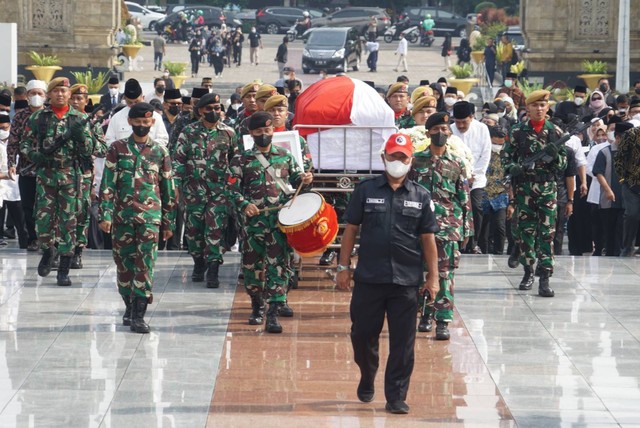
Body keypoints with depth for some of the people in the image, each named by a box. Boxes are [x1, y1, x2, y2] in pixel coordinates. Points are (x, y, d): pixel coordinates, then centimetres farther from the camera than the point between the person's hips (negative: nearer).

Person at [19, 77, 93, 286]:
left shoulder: (79, 118, 6)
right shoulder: (38, 117, 5)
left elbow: (88, 149, 4)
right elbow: (25, 143, 8)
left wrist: (80, 134, -15)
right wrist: (34, 155, -11)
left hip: (70, 175, 0)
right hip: (45, 174, 0)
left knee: (68, 221, -2)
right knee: (43, 218, -4)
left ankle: (64, 270, 4)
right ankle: (47, 251, 27)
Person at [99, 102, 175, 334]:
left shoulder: (160, 152, 7)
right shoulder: (118, 148, 6)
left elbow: (167, 188, 12)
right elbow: (108, 183, 1)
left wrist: (168, 223, 12)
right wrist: (105, 214, -8)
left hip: (150, 216, -1)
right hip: (122, 216, 1)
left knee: (145, 265, -9)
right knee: (124, 263, 7)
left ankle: (138, 315, -11)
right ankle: (129, 306, 24)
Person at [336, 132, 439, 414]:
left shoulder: (421, 196, 5)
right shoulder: (365, 190, 3)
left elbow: (428, 238, 6)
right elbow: (351, 230, 5)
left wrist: (433, 277, 3)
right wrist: (343, 267, 2)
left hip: (407, 281, 0)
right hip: (369, 277, 0)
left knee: (403, 341, 0)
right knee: (362, 334, 8)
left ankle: (396, 398, 7)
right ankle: (367, 380, 34)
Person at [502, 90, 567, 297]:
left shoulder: (555, 132, 7)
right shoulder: (517, 132, 5)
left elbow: (564, 162, 9)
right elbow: (506, 157, 7)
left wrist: (555, 156, -13)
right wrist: (513, 168, -14)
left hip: (547, 188, 0)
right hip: (523, 187, 0)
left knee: (547, 233, -6)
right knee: (525, 230, 5)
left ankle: (544, 279, -8)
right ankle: (528, 272, 20)